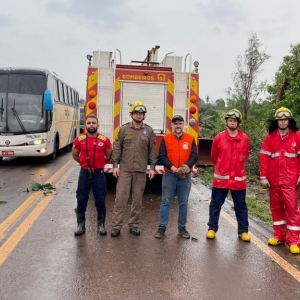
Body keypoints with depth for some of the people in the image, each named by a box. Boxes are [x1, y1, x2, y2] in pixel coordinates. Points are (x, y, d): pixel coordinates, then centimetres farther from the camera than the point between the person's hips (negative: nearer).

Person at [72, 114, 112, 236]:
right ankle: (81, 225, 20)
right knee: (81, 200, 7)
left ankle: (101, 225, 19)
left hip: (99, 173, -1)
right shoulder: (79, 140, -3)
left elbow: (108, 156, 10)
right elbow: (75, 155, 12)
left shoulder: (105, 140, -5)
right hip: (84, 173, 1)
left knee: (100, 201, 6)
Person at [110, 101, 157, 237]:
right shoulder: (124, 129, 2)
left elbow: (152, 150, 6)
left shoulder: (149, 131, 5)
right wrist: (115, 165, -3)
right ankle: (116, 226, 7)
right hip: (125, 169, -1)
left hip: (141, 170, 1)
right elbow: (117, 148, 2)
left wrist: (152, 167, 1)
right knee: (121, 197, -1)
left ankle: (134, 225, 20)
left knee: (137, 199, 8)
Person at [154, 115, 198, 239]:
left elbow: (194, 156, 1)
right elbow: (161, 157, -3)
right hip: (169, 175, -1)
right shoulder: (166, 139, 1)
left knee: (183, 203, 9)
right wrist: (172, 167, -17)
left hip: (185, 176, 1)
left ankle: (182, 227, 21)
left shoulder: (190, 139, 4)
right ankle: (162, 227, 11)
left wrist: (187, 166, -17)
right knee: (166, 202, 3)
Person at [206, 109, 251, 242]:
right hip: (221, 177, -1)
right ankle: (212, 228, 20)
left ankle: (243, 231, 21)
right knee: (215, 204, 7)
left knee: (241, 206, 10)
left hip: (239, 178, 1)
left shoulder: (245, 138, -2)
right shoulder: (219, 137, -5)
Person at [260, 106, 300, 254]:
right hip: (273, 180, 3)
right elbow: (264, 157, 1)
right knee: (276, 207, 11)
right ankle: (279, 236, 24)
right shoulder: (270, 137, 2)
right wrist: (263, 177, -3)